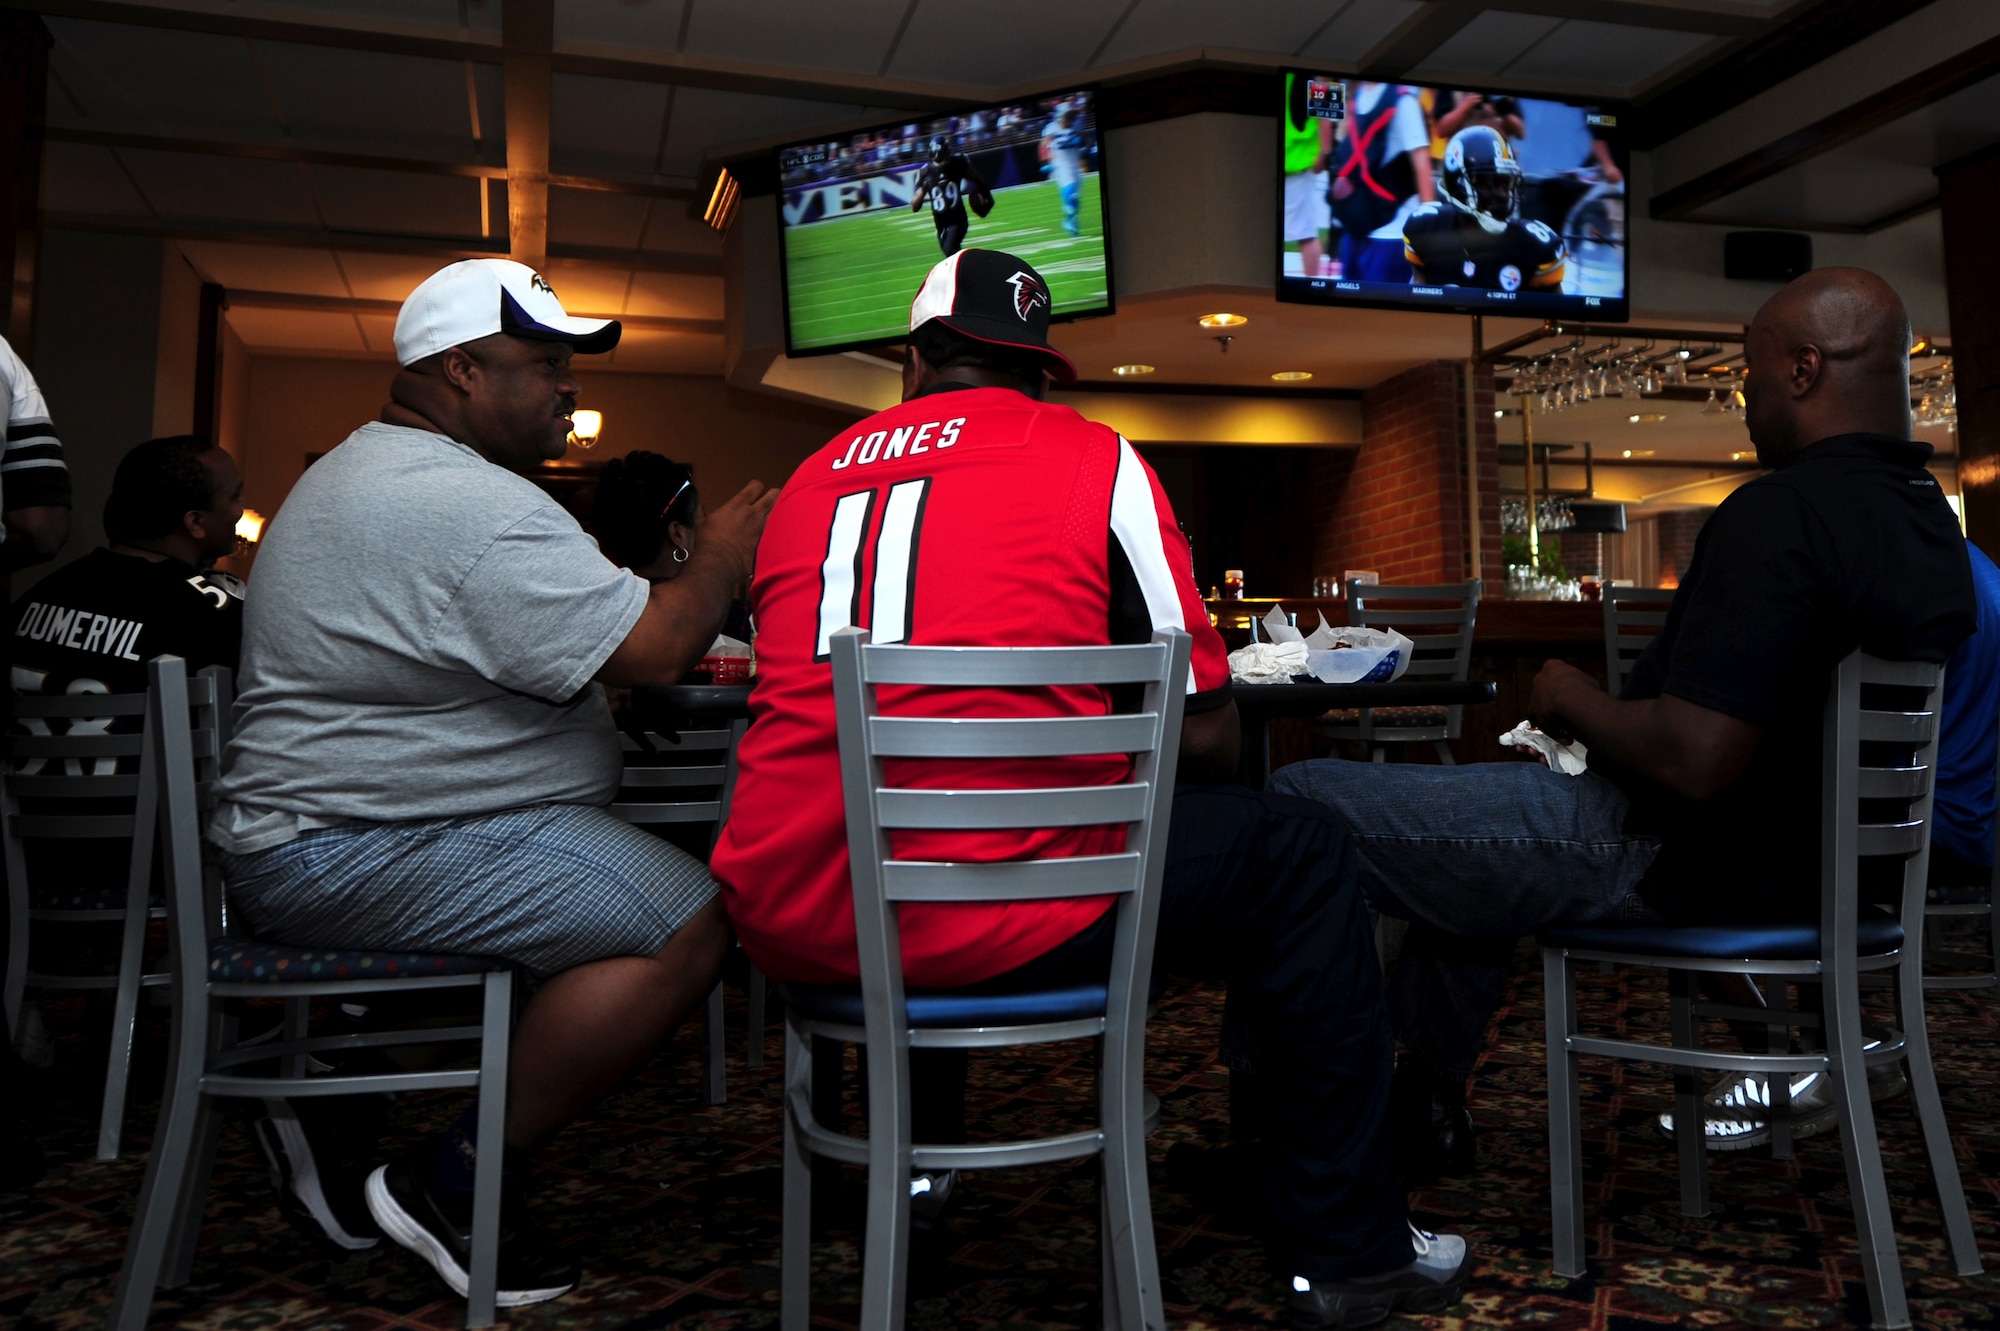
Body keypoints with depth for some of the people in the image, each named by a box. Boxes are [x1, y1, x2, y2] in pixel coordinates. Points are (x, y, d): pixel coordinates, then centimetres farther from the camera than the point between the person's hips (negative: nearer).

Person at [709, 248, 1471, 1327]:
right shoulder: (1089, 456, 4)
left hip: (790, 926, 6)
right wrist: (1145, 786, 25)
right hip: (994, 916, -5)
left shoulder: (814, 477, 16)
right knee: (1297, 855, 15)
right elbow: (1205, 732, 2)